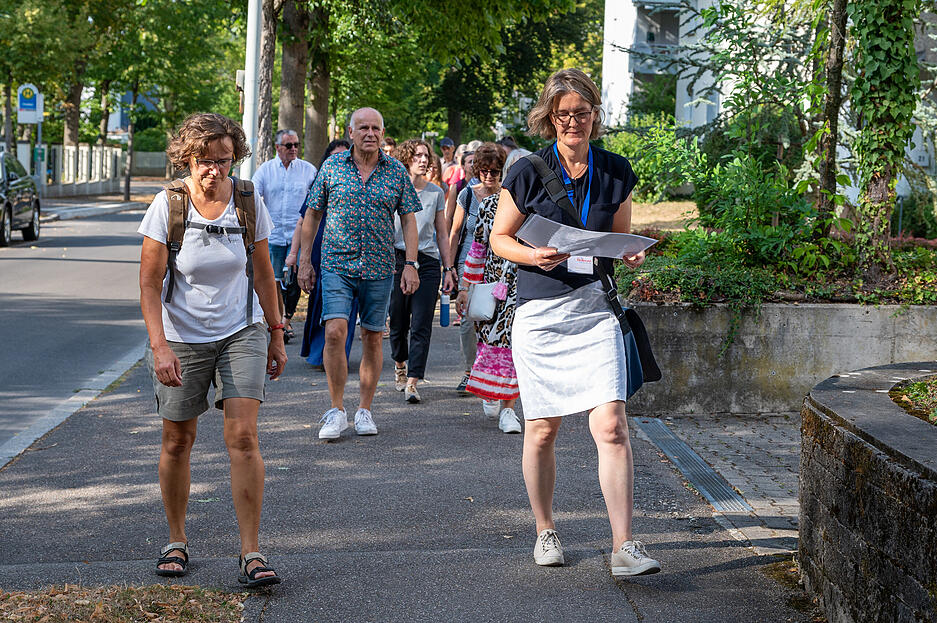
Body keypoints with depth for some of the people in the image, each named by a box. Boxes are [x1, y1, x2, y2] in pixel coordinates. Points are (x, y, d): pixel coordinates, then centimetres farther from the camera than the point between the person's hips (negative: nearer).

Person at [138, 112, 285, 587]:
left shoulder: (249, 203, -6)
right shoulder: (168, 206, -13)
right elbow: (149, 282, -11)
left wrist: (276, 333, 9)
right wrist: (159, 346, -20)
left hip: (241, 334, 1)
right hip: (181, 338, -1)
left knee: (243, 437, -11)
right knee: (177, 442, 8)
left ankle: (250, 554, -8)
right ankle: (176, 542, 28)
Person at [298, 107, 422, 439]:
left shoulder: (396, 172, 3)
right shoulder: (332, 166, 2)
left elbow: (408, 219, 6)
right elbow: (313, 214, 9)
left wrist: (411, 264, -4)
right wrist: (304, 260, 7)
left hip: (379, 268, 1)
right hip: (337, 265, -1)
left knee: (372, 338, 6)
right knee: (335, 332, -14)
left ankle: (364, 411, 18)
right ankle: (336, 410, -4)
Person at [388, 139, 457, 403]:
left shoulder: (435, 192, 8)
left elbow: (442, 235, 12)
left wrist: (449, 269, 9)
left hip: (427, 262, 1)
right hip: (397, 260, -1)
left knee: (421, 326, -8)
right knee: (398, 323, 7)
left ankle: (412, 382, -10)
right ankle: (400, 364, 35)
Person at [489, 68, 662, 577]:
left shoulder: (616, 172, 7)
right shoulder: (528, 172, -2)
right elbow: (499, 238, 5)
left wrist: (630, 255, -5)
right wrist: (535, 256, -15)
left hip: (596, 311, 1)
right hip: (540, 313, -1)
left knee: (611, 426, -11)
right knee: (542, 430, 8)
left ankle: (624, 547, -10)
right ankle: (545, 532, 27)